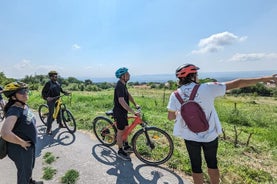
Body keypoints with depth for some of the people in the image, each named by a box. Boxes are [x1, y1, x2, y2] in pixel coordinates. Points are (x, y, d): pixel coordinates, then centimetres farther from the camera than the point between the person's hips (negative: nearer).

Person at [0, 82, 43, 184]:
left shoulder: (25, 106, -2)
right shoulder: (14, 111, -29)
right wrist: (22, 143, -26)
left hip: (30, 145, 9)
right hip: (20, 149, -9)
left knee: (30, 166, 30)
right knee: (24, 172, 15)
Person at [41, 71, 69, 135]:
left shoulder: (57, 83, 8)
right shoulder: (48, 83, -13)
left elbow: (60, 89, 21)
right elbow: (43, 92, -15)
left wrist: (65, 92, 4)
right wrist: (46, 97, -31)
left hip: (57, 99, 7)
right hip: (51, 100, -7)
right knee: (51, 114, -9)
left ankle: (60, 124, 33)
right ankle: (48, 129, -2)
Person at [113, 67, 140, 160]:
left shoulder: (123, 84, 6)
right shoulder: (119, 86, -26)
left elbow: (128, 95, 13)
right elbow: (121, 101, -36)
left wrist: (135, 104, 2)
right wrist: (133, 112, -37)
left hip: (123, 111, 10)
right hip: (119, 112, -10)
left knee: (126, 128, 20)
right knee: (120, 131, 4)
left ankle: (126, 146, 39)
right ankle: (120, 151, 21)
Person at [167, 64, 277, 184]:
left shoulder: (175, 95, -15)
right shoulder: (207, 88, -19)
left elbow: (170, 117, -6)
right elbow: (236, 84, -11)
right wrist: (263, 79, 0)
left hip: (190, 137, 0)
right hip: (210, 135, 0)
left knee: (196, 166, 19)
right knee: (212, 164, 25)